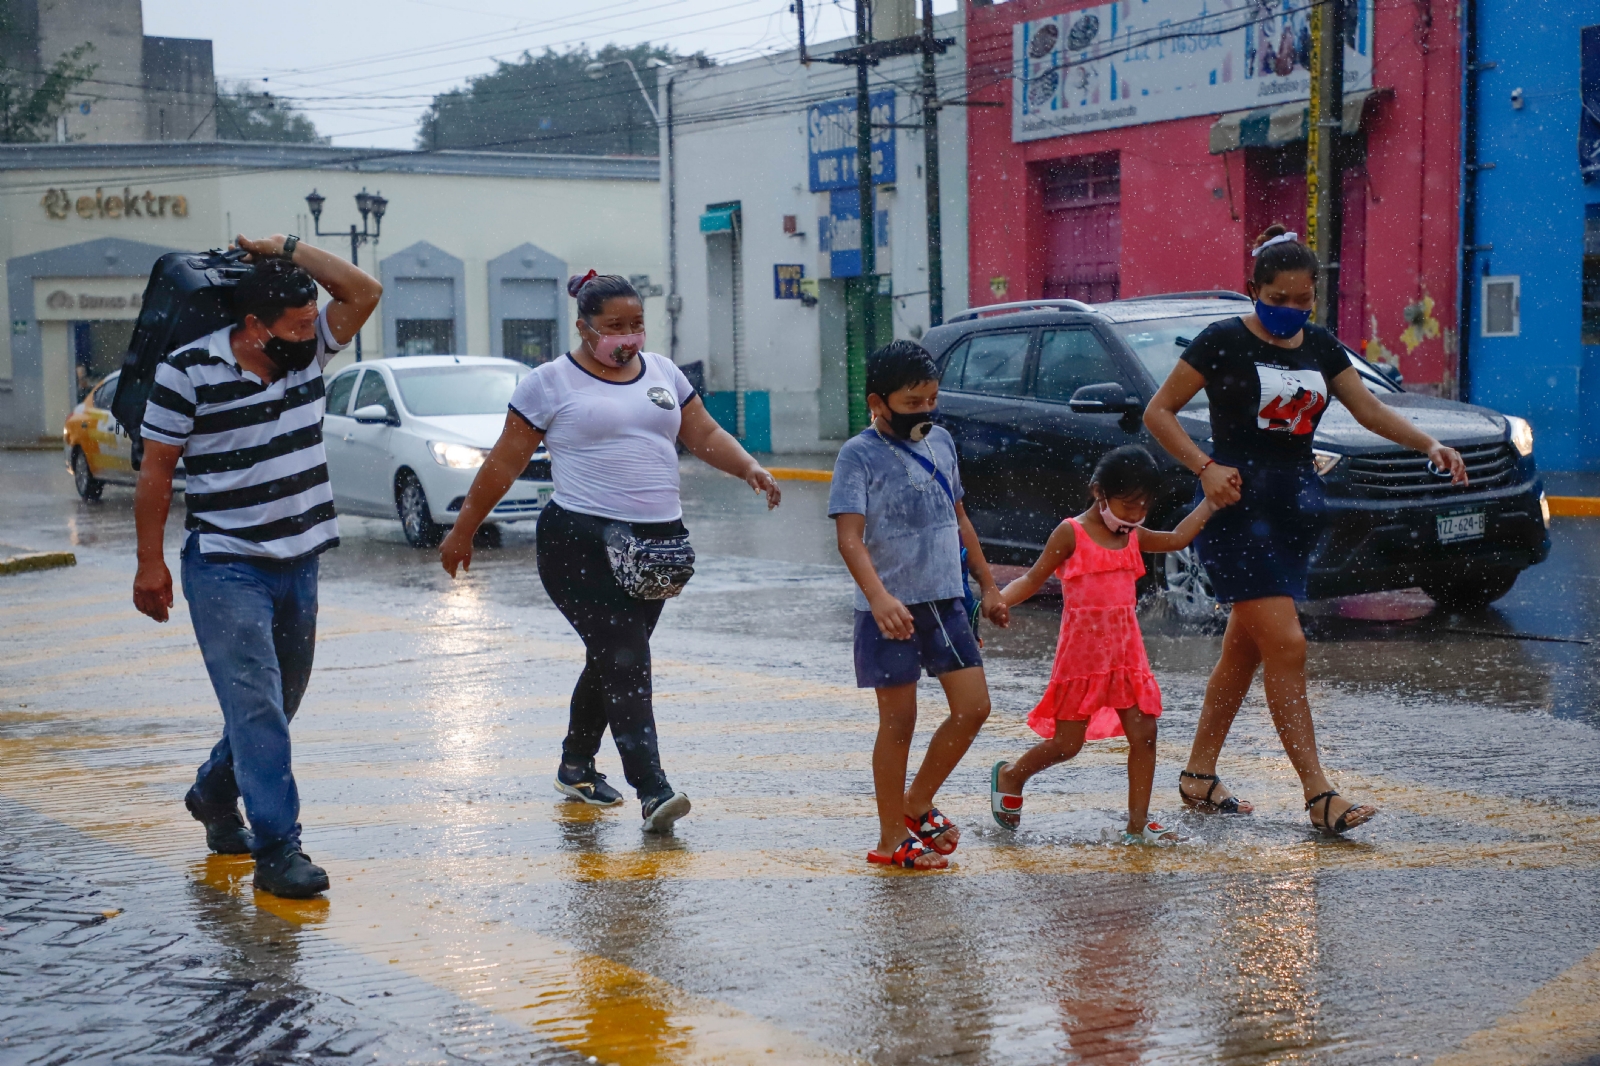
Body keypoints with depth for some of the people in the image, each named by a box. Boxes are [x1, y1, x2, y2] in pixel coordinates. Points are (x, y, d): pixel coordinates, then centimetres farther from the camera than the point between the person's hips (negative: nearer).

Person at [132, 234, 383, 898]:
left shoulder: (308, 352, 4)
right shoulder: (189, 372, -11)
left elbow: (364, 292, -4)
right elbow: (156, 471, -6)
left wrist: (287, 251, -7)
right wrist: (150, 563, -5)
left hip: (299, 564, 6)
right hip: (226, 568, -6)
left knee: (279, 701, 15)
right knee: (256, 706, -11)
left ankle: (214, 796, 38)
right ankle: (277, 850, -9)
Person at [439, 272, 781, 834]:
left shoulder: (663, 372, 15)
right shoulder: (550, 382, 0)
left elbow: (706, 435, 17)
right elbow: (504, 462, 2)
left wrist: (750, 468, -2)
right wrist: (463, 530, 3)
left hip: (659, 540, 6)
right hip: (582, 540, -6)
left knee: (612, 661, 13)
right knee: (623, 661, -15)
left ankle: (576, 765, 32)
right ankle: (652, 790, -20)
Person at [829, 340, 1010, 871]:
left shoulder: (941, 443, 10)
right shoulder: (859, 454, -11)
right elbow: (850, 537, -20)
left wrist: (988, 586, 20)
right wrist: (879, 597, -35)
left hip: (946, 601, 6)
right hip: (892, 609, -6)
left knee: (973, 707, 4)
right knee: (899, 722, 0)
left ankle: (917, 803, 23)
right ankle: (892, 840, 12)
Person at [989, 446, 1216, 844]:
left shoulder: (1132, 537, 12)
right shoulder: (1071, 534, -6)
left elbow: (1177, 539, 24)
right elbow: (1033, 579, -5)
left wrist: (1211, 502, 22)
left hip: (1126, 652, 6)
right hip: (1083, 653, -6)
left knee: (1144, 733, -1)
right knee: (1067, 743, -2)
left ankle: (1137, 826, 5)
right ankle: (1010, 776, 25)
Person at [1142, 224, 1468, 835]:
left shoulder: (1320, 346, 12)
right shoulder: (1223, 342, -6)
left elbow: (1369, 411, 13)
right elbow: (1158, 411, -4)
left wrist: (1431, 446, -2)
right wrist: (1204, 467, -16)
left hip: (1296, 506, 6)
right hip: (1238, 505, -6)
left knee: (1245, 648, 11)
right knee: (1286, 647, -13)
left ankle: (1199, 777, 22)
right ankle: (1319, 796, -12)